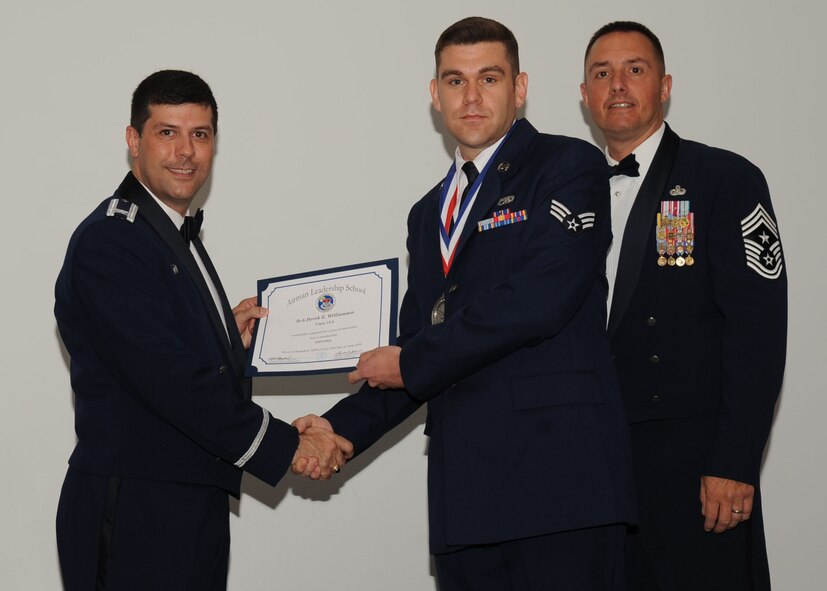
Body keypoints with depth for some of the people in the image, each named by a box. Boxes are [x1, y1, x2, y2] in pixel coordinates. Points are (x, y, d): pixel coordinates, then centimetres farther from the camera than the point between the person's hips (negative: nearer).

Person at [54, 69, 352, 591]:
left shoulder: (176, 235, 16)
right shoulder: (108, 241, -15)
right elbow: (170, 381, -21)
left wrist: (225, 332, 5)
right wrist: (288, 445, -17)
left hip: (195, 506, 9)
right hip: (136, 514, -9)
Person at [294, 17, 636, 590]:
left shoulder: (568, 166, 0)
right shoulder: (430, 212, 22)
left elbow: (538, 300, -14)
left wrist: (412, 364, -4)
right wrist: (344, 426, 4)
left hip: (559, 476, -6)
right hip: (465, 487, 6)